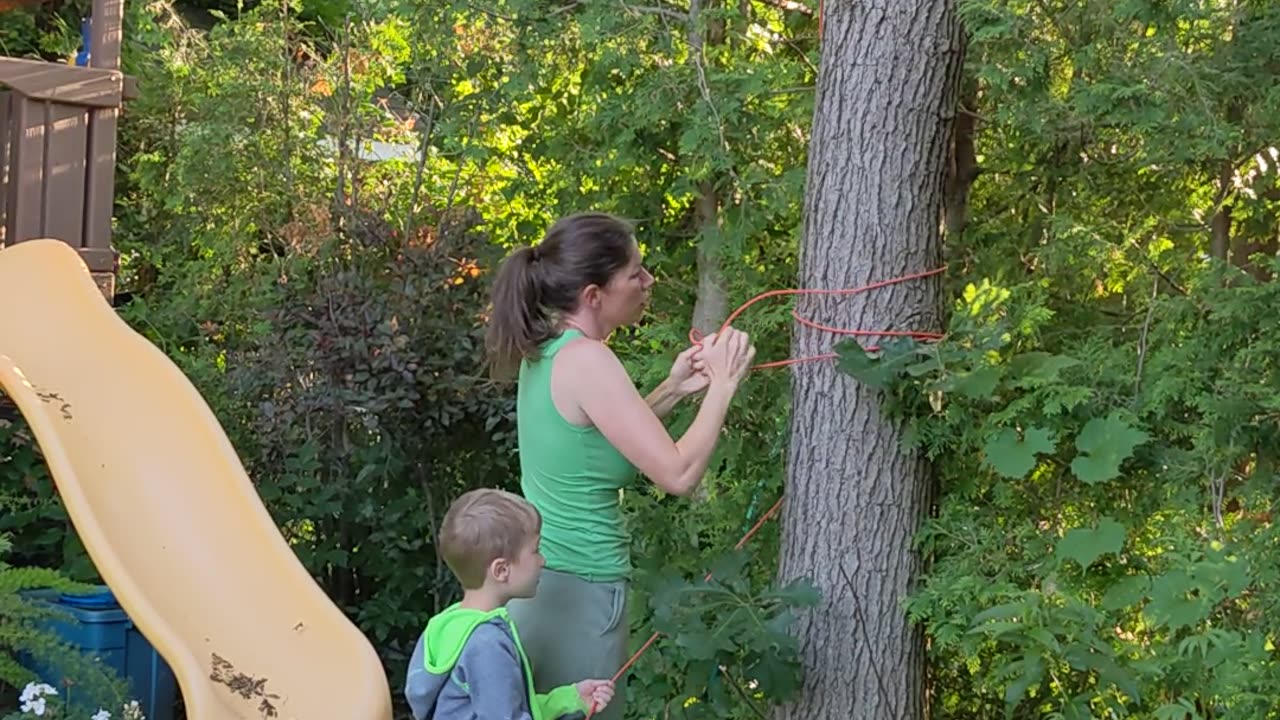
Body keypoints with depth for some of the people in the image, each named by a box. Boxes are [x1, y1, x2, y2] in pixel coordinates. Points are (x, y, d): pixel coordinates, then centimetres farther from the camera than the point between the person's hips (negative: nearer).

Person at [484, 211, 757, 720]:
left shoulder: (546, 349, 6)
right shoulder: (586, 359, -20)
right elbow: (678, 474, -22)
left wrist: (672, 391, 13)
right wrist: (722, 387, -10)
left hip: (543, 577, 9)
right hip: (580, 588, -9)